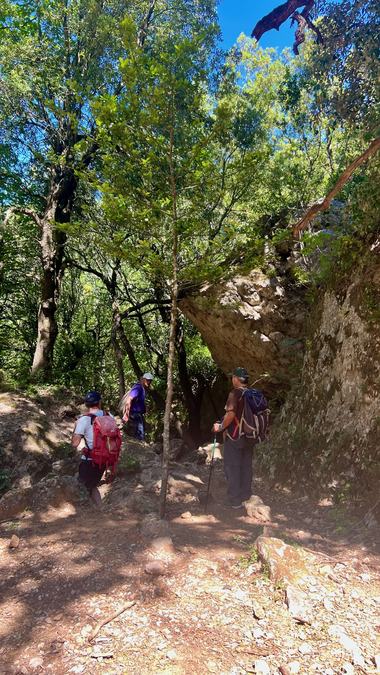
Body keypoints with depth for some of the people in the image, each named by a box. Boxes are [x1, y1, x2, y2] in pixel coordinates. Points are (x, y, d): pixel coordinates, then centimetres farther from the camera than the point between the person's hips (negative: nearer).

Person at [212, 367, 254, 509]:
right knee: (246, 466, 18)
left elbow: (231, 414, -27)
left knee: (232, 468, 3)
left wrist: (221, 427, -14)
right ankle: (245, 494, 30)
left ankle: (235, 500, 7)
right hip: (249, 437, 7)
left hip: (234, 436, -7)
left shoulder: (235, 393, -17)